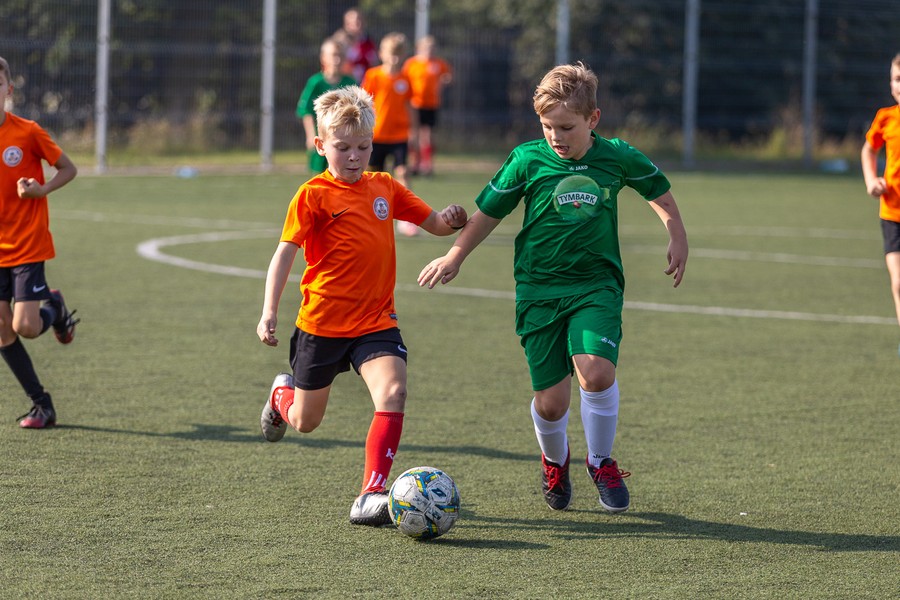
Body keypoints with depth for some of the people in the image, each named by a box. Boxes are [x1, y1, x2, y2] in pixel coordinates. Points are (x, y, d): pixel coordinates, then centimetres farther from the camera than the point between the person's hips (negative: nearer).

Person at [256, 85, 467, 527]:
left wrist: (451, 220, -11)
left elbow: (433, 223, 13)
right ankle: (282, 393, 50)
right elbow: (285, 252, -11)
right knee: (305, 422, 12)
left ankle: (372, 495, -24)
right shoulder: (314, 195, -9)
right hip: (322, 324, -3)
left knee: (393, 391, -24)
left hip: (376, 321, 3)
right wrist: (269, 312, -21)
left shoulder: (384, 187, 6)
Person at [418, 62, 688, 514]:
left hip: (597, 285, 0)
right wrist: (455, 255, 12)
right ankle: (554, 461, 31)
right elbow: (489, 211, 10)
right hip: (539, 290, 0)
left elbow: (658, 190, 19)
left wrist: (677, 237, 19)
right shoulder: (527, 160, -4)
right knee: (551, 400, -3)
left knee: (596, 371, -23)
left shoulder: (617, 158, -1)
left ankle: (601, 463, 2)